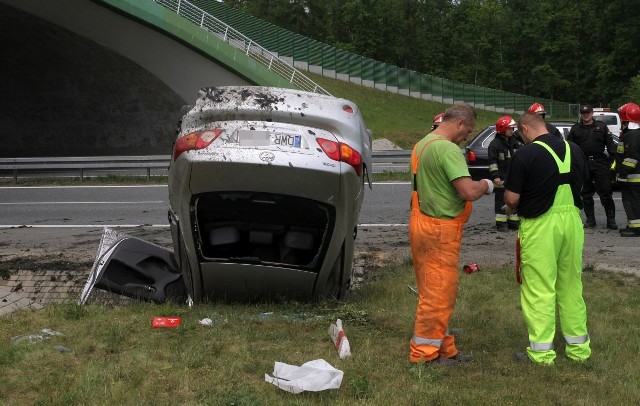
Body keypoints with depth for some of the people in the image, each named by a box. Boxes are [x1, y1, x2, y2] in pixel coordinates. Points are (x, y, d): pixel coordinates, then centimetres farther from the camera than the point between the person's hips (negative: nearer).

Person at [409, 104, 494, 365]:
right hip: (440, 229, -10)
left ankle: (444, 349, 24)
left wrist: (475, 186, 13)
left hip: (422, 223, 10)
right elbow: (469, 191, -26)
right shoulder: (448, 149, -19)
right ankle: (425, 353, 8)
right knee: (438, 294, 0)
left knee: (432, 292, 15)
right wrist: (485, 186, -4)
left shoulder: (422, 144, 13)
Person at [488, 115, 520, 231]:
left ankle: (513, 221, 20)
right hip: (502, 178, -7)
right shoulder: (495, 144, -10)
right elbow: (492, 161, -15)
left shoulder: (513, 142, 13)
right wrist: (495, 176, -21)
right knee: (501, 201, -4)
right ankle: (501, 223, -1)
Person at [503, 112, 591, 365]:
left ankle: (541, 351, 7)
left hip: (540, 225, -6)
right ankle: (578, 347, 24)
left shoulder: (525, 155, -13)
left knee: (539, 288, 3)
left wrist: (510, 207, 10)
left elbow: (512, 199, -12)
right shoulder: (575, 150, 5)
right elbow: (580, 185, 15)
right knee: (571, 285, 16)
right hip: (572, 220, 6)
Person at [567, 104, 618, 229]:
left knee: (606, 193, -4)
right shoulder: (575, 129, 10)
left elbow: (610, 145, 7)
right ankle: (590, 220, 15)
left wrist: (613, 160, -2)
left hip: (600, 163, -2)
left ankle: (611, 220, 0)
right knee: (586, 194, 7)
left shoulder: (601, 127, 8)